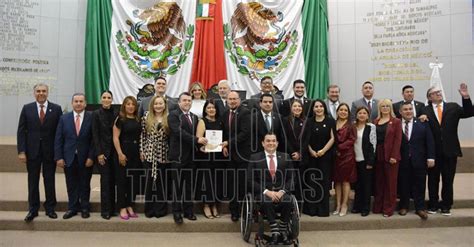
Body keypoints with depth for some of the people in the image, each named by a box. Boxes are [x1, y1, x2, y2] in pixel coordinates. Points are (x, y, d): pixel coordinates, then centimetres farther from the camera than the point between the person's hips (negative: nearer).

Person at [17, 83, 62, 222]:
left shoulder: (56, 109, -1)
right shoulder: (27, 108, 3)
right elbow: (21, 131, 1)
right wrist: (21, 151, -6)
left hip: (50, 151, -1)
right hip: (32, 151, 1)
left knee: (49, 181, 7)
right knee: (33, 181, 8)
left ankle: (50, 208, 20)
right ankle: (33, 209, 20)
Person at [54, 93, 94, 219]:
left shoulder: (92, 118, -4)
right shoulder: (64, 118, 4)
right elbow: (58, 139, 3)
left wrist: (91, 157, -10)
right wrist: (59, 157, -4)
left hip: (85, 158, -2)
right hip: (69, 158, 2)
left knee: (85, 184, 10)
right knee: (71, 185, 9)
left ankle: (85, 208, 25)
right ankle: (72, 208, 25)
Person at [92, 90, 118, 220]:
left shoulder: (116, 114, 6)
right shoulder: (96, 114, -1)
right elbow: (95, 135, -4)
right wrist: (99, 153, -10)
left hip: (114, 151, 3)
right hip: (103, 151, -3)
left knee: (113, 180, 6)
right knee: (105, 180, -2)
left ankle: (112, 207, 17)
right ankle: (105, 210, 7)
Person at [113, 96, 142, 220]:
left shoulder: (138, 120, 10)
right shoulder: (120, 119, -4)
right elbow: (115, 138, -8)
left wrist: (142, 152, 6)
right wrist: (120, 154, -15)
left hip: (136, 153, 5)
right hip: (124, 152, -5)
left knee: (134, 180, 8)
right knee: (122, 180, 2)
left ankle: (129, 206, 20)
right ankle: (122, 208, 11)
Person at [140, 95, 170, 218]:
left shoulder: (169, 119, 0)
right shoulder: (146, 117, 3)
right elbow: (142, 135, 4)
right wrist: (142, 151, 1)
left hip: (163, 155, -1)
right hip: (149, 154, 1)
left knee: (162, 180, 6)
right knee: (150, 180, 4)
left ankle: (161, 209, 16)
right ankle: (149, 208, 16)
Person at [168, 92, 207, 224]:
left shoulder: (194, 117, 17)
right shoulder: (173, 115, -4)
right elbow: (179, 132, -17)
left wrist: (200, 144, -1)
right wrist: (196, 139, -20)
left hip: (191, 155, 6)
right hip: (178, 155, -5)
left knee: (189, 184, 10)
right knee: (178, 185, 1)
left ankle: (188, 210, 19)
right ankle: (177, 212, 11)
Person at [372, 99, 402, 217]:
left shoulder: (396, 121, 0)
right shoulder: (375, 122, 11)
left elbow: (398, 140, -7)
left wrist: (394, 156, -15)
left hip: (390, 156, -3)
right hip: (378, 155, 4)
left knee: (390, 183, 2)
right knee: (378, 182, 9)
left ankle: (388, 209, 11)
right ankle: (378, 207, 18)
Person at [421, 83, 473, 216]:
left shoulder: (453, 107, 7)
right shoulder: (425, 110, 2)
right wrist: (422, 119, -25)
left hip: (450, 150, 1)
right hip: (433, 151, -1)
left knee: (448, 180, 8)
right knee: (433, 180, 9)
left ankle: (446, 206, 21)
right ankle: (433, 205, 22)